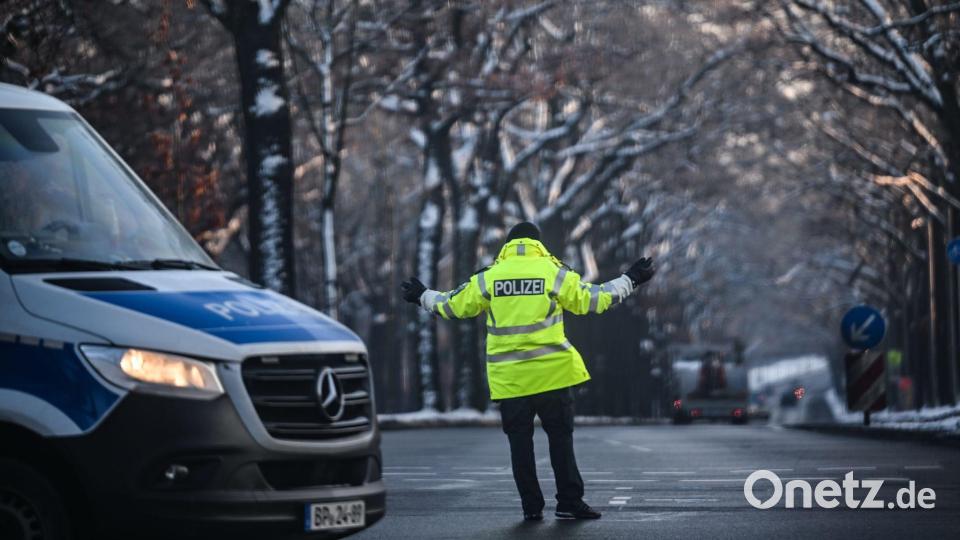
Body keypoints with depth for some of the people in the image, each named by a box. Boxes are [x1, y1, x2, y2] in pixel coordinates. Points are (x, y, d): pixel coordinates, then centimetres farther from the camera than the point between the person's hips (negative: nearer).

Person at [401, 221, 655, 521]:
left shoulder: (489, 277, 4)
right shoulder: (553, 272, -1)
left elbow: (454, 306, 11)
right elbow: (593, 301, 1)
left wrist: (423, 296, 29)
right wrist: (630, 281, 13)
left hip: (508, 378, 1)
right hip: (551, 373, -1)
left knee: (520, 442, 8)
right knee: (560, 437, 5)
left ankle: (532, 507, 7)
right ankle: (569, 502, 2)